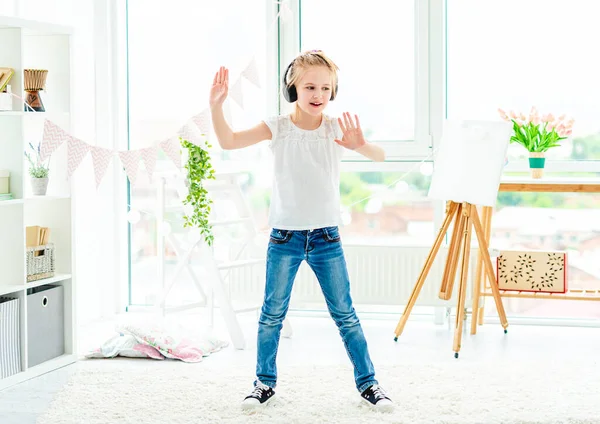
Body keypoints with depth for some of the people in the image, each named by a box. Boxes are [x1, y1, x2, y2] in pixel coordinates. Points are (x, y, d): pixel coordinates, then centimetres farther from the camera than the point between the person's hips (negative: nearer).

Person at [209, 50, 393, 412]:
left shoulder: (337, 128, -4)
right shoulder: (278, 127, -4)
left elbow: (380, 157, -15)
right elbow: (228, 141, -11)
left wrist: (360, 145, -36)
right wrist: (217, 105, -26)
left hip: (327, 236, 0)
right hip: (285, 236, 0)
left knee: (345, 314, 5)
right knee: (273, 314, 7)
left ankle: (367, 382, 16)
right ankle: (266, 382, 22)